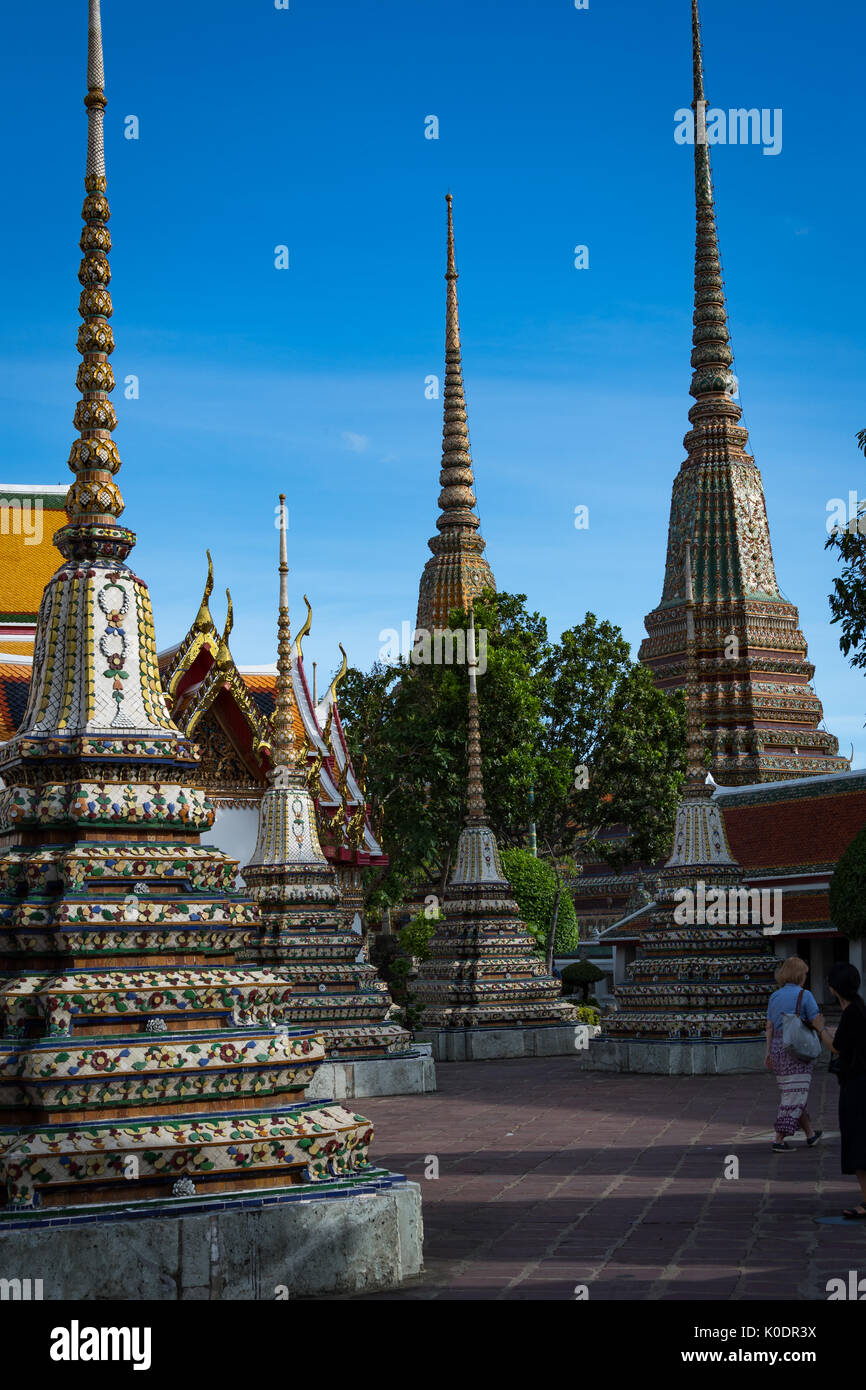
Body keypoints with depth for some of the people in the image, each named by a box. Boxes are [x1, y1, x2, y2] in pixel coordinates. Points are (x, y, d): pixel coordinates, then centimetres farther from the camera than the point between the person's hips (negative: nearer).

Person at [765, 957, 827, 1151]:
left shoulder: (774, 997, 8)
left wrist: (768, 1053, 11)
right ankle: (779, 1140, -8)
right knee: (794, 1094, -3)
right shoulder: (804, 995, -10)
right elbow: (818, 1025, -8)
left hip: (778, 1048, 7)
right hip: (798, 1048, -7)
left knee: (793, 1092, 17)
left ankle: (810, 1134, 31)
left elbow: (769, 1027, 8)